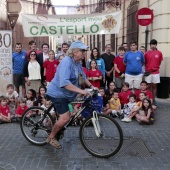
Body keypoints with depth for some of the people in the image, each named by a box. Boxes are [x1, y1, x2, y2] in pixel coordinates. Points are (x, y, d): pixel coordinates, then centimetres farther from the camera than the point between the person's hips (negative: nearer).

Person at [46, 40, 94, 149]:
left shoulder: (78, 63, 2)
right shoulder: (66, 62, -26)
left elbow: (83, 76, 16)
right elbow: (64, 83, -37)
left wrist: (91, 86, 4)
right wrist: (81, 91, -40)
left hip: (66, 94, 9)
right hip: (57, 93, -9)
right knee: (65, 118, -14)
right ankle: (51, 138, 8)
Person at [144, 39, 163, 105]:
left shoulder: (159, 53, 0)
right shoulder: (147, 53, -2)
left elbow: (160, 62, 12)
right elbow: (145, 62, 6)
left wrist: (157, 67, 6)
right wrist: (147, 69, 3)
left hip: (156, 72, 1)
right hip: (148, 72, -1)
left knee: (154, 86, 7)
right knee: (149, 86, 5)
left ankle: (153, 100, 15)